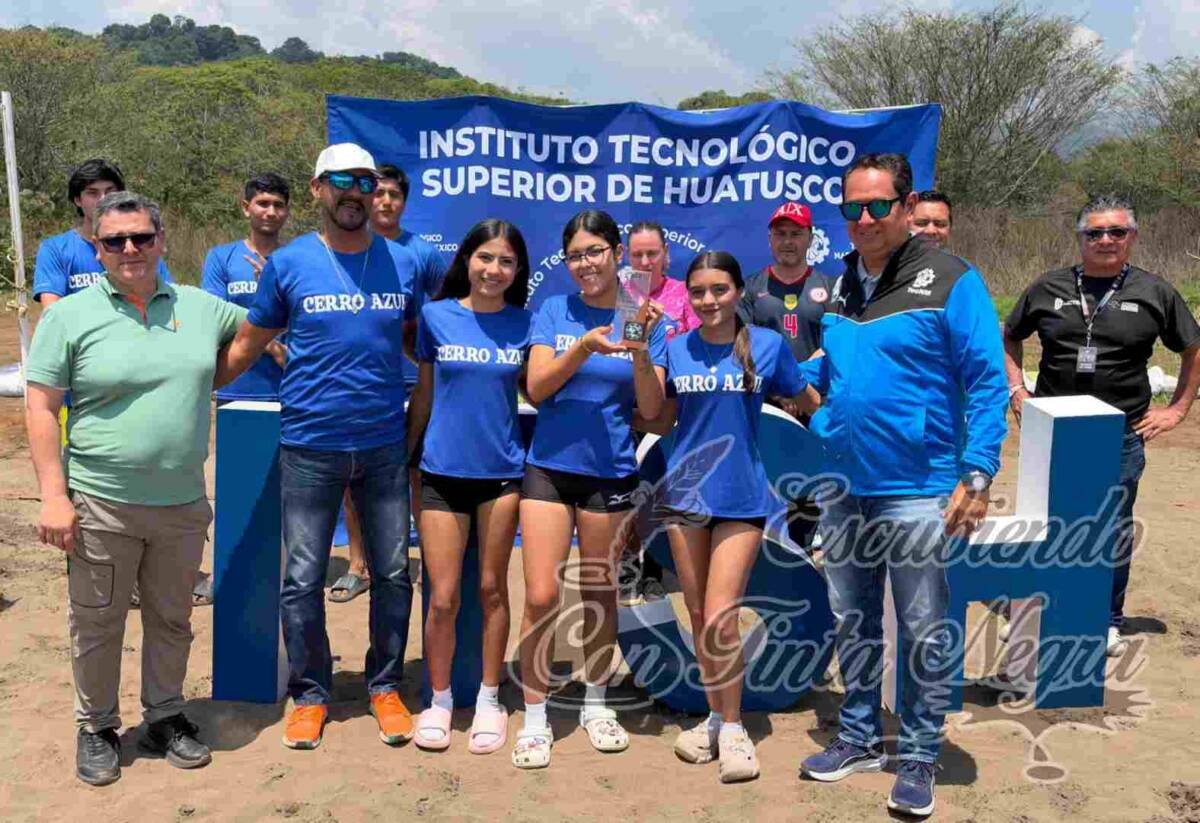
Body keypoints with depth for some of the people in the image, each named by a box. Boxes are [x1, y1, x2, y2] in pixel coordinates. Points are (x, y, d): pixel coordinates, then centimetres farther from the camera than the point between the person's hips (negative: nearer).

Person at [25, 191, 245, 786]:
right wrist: (53, 496, -10)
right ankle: (96, 728, 29)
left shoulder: (202, 308, 5)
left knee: (171, 619, 16)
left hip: (182, 504, 3)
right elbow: (40, 408, -4)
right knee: (97, 624, 10)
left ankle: (164, 717, 34)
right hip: (99, 507, -3)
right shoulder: (69, 316, -3)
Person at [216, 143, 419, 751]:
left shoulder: (402, 263, 5)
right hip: (309, 445, -2)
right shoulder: (288, 263, 0)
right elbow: (247, 345, 5)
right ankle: (310, 693, 23)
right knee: (302, 577, 5)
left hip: (385, 445, 2)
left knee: (392, 573, 9)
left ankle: (385, 686, 27)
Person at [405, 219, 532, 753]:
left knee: (492, 589, 10)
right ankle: (439, 699, 22)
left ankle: (489, 699, 26)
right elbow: (423, 396, 9)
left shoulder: (523, 323, 1)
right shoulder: (436, 316, 1)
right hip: (442, 471, 0)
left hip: (502, 471, 0)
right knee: (443, 597, 1)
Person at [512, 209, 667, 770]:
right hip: (549, 467, 0)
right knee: (541, 596, -4)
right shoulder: (554, 313, 3)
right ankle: (534, 719, 12)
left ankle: (595, 705, 31)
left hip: (611, 472, 0)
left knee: (599, 593, 11)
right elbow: (536, 388, -8)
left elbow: (652, 410, -5)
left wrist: (640, 351, -21)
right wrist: (586, 346, -21)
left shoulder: (643, 319, 1)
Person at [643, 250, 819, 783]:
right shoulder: (675, 348, 4)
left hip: (742, 495, -3)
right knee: (698, 616, 11)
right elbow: (660, 424, 4)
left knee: (720, 618, -9)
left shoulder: (767, 345, -2)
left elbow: (809, 403, 9)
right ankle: (715, 717, 29)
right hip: (686, 492, 3)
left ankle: (733, 728, 11)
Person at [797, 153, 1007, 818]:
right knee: (851, 623, 16)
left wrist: (977, 476, -17)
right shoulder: (841, 284, 9)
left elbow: (987, 382, -11)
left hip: (917, 490, -6)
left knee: (924, 633, 7)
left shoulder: (950, 282, -10)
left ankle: (918, 759, 23)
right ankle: (859, 738, 33)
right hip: (843, 487, 6)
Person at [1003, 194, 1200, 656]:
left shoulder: (1154, 293, 2)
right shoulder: (1048, 288, 4)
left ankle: (1107, 620, 27)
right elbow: (1009, 339, 17)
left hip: (1121, 436, -1)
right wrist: (1017, 390, 6)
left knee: (1114, 532, 10)